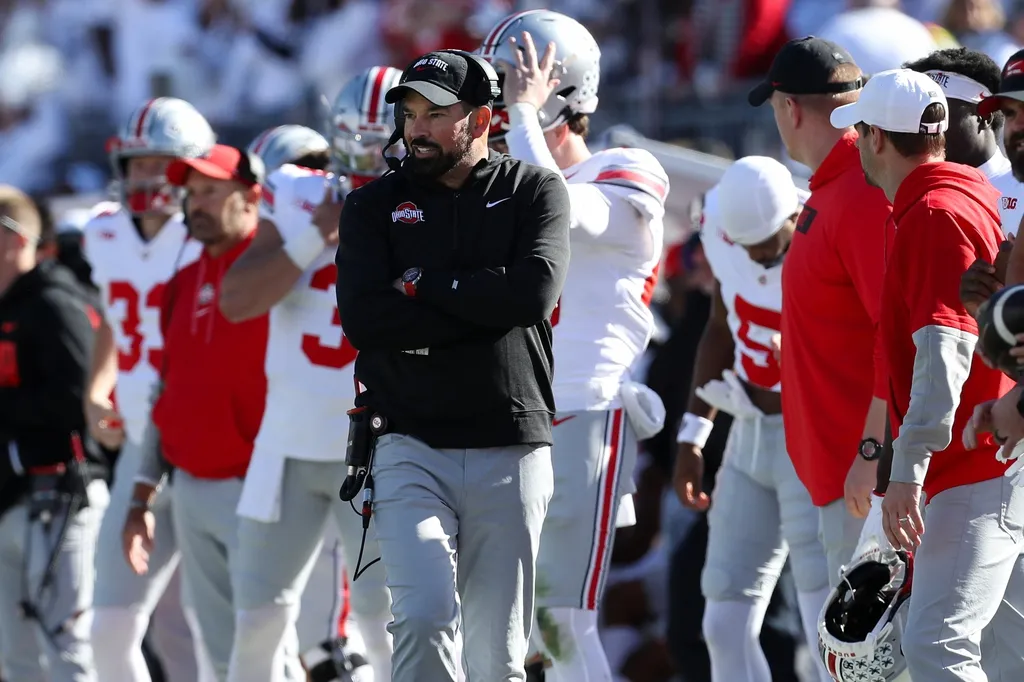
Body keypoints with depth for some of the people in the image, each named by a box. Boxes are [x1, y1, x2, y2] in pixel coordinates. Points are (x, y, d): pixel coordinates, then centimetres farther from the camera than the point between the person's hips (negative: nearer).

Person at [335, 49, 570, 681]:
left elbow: (534, 294, -13)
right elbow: (364, 318, -8)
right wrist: (482, 306, -10)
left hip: (513, 452, 0)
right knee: (424, 618, -20)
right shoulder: (374, 206, 8)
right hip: (412, 450, 0)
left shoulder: (534, 192, 6)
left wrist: (424, 284, -5)